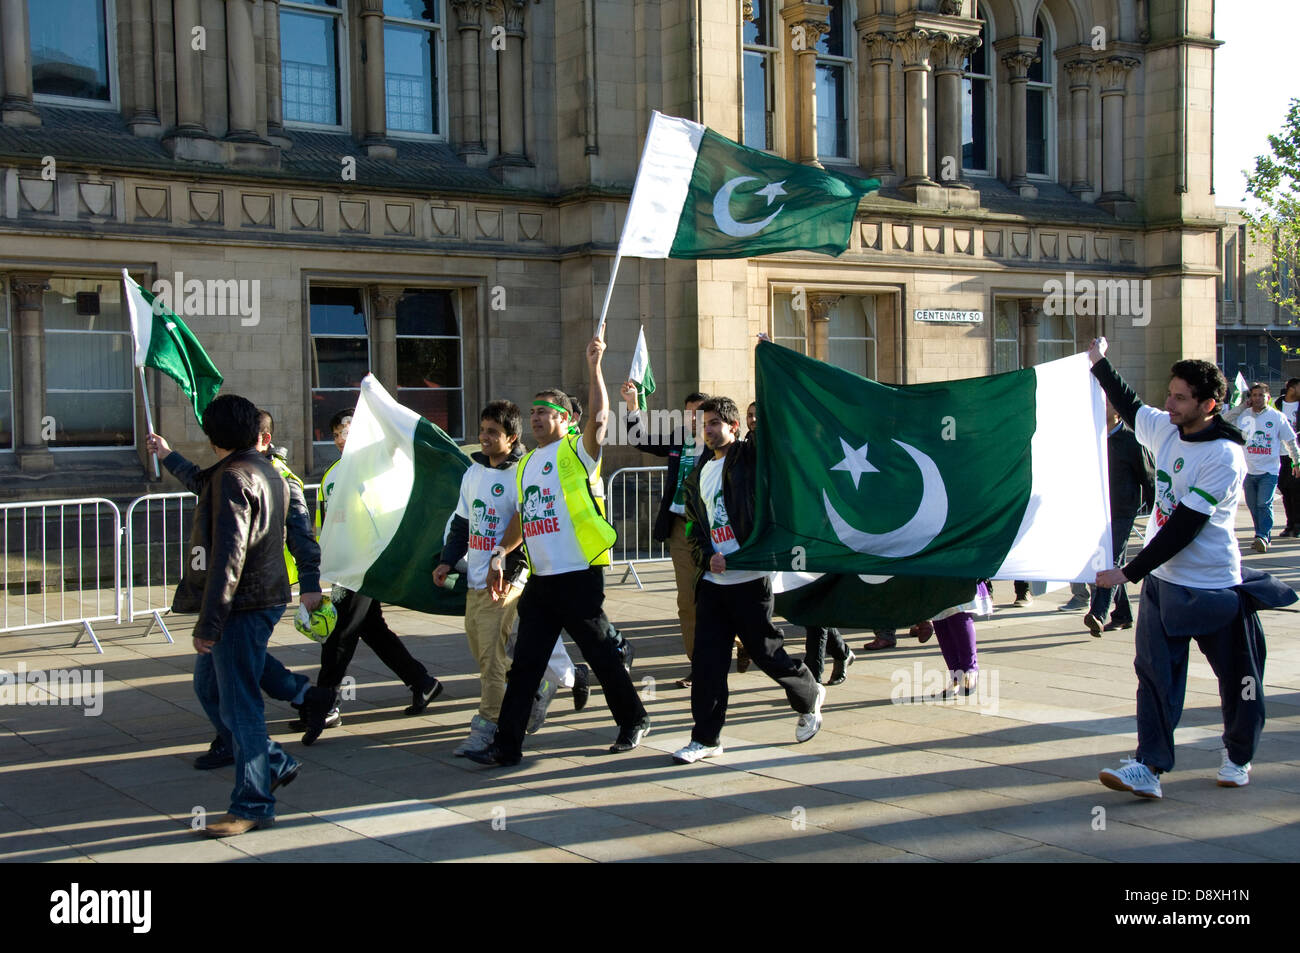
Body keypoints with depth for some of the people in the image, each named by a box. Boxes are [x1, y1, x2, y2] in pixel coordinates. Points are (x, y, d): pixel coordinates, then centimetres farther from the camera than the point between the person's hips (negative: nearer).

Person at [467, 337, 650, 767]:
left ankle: (634, 720, 24)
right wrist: (499, 555, 12)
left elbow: (598, 419, -23)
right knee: (524, 664, 5)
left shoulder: (576, 451, -3)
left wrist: (594, 367, -26)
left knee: (601, 654, 4)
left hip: (579, 577, -7)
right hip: (540, 580, 7)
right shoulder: (526, 465, 18)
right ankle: (507, 744, 9)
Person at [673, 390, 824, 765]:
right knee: (707, 660, 2)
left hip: (751, 579, -5)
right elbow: (694, 528, 16)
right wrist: (708, 556, -2)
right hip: (712, 581, 5)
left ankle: (809, 696, 32)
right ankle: (706, 737, 11)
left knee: (766, 652, 4)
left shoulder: (750, 456, -2)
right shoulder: (698, 475, 15)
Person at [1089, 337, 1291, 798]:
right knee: (1155, 674, -2)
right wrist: (1100, 363, 24)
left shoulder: (1224, 457, -21)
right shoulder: (1166, 429, 1)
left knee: (1236, 678, 10)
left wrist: (1128, 572, -22)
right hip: (1162, 580, 6)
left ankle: (1238, 756, 30)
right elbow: (1130, 407, 26)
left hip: (1214, 588, -6)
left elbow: (1183, 529, -24)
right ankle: (1149, 766, -3)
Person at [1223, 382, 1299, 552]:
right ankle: (1265, 536, 20)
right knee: (1253, 506, 8)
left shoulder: (1277, 417, -2)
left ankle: (1262, 536, -14)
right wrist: (1242, 406, -4)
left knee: (1264, 504, -15)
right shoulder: (1244, 415, 4)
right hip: (1249, 470, 4)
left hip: (1269, 470, -3)